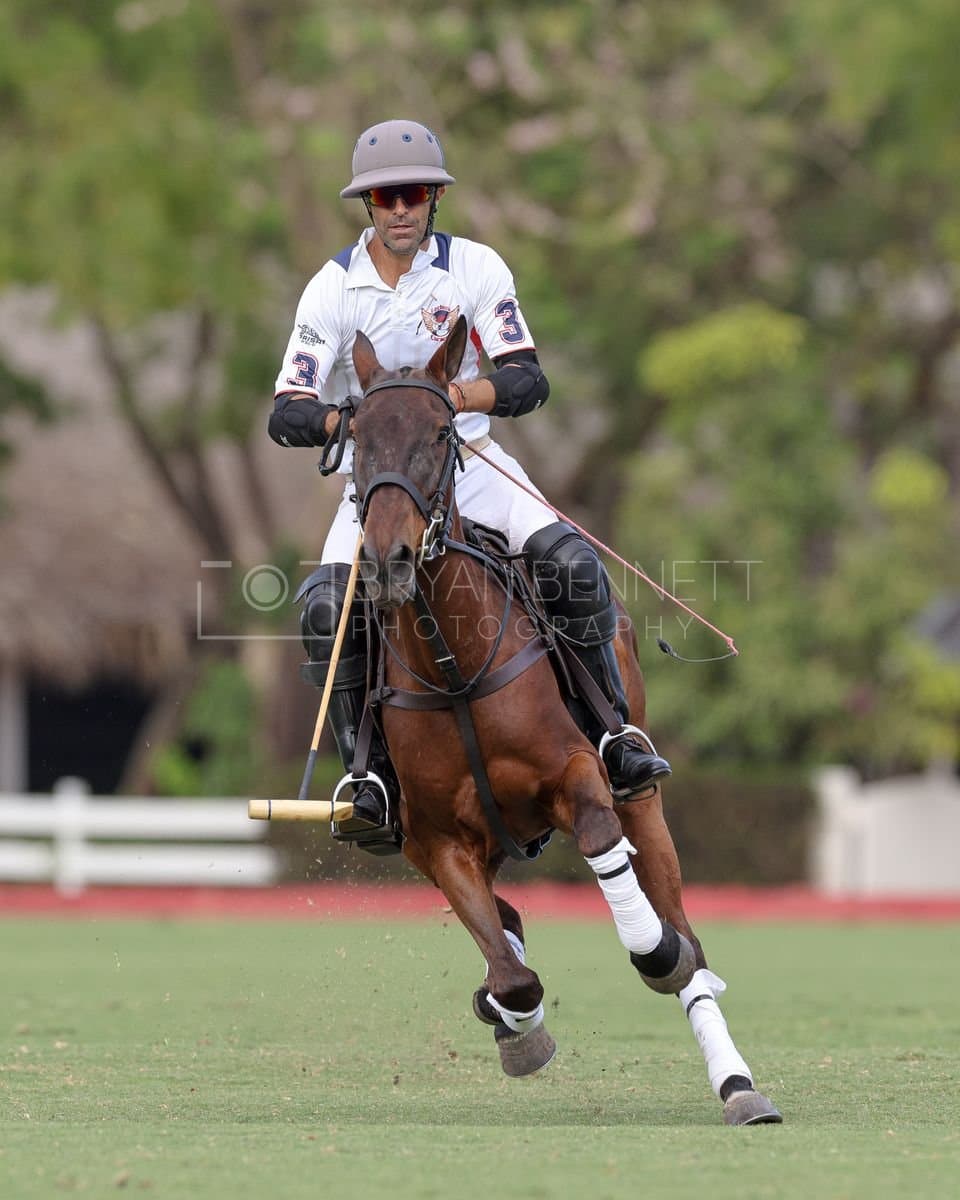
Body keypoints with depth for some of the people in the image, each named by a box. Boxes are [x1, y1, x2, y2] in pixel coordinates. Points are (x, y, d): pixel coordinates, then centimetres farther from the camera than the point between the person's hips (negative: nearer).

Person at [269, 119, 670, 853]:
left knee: (571, 562, -23)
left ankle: (614, 733, -7)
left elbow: (528, 382, -10)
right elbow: (287, 415, -11)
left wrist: (459, 394, -30)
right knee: (327, 606, -26)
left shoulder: (475, 269, -4)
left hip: (469, 462, 0)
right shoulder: (334, 290, -6)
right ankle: (371, 778, -17)